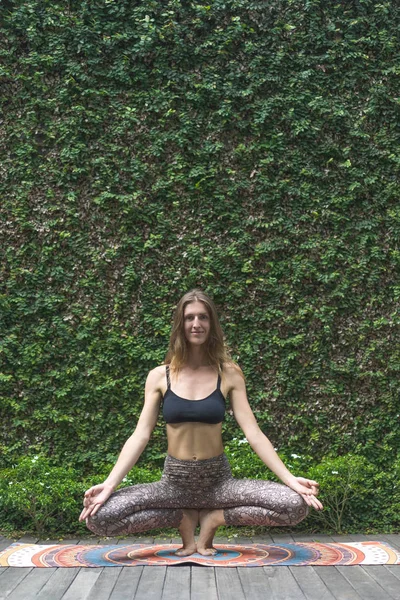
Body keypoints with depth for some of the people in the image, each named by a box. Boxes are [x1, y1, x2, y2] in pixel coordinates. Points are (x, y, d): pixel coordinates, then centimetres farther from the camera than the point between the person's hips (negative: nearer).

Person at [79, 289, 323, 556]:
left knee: (296, 505, -24)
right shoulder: (160, 376, -1)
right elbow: (140, 435, -3)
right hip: (174, 483, 1)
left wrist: (290, 479, -16)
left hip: (219, 482, 0)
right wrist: (110, 484, -16)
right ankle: (186, 520, -1)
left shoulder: (229, 374, -2)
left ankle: (212, 519, -2)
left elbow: (253, 432, -5)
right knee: (100, 517, -24)